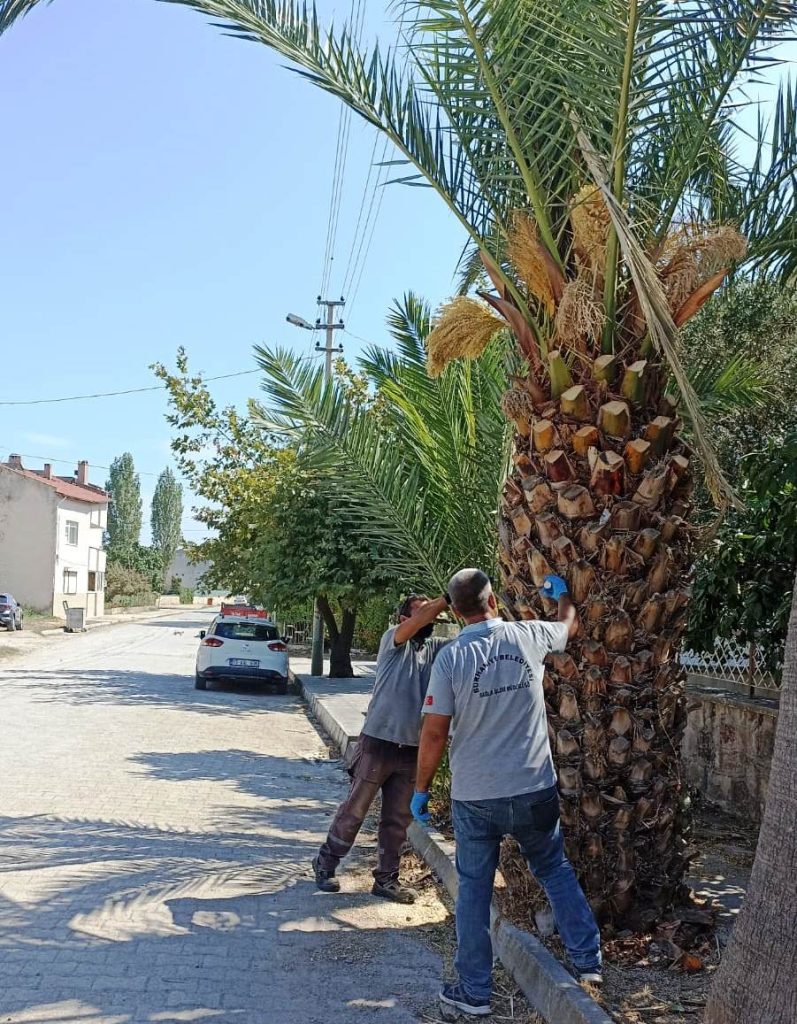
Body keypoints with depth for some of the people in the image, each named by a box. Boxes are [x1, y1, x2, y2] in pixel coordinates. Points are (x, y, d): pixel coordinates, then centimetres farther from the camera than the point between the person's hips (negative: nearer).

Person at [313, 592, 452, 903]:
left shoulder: (436, 647, 7)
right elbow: (418, 622, -26)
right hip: (379, 742, -5)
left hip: (412, 749, 5)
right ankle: (325, 863, 22)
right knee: (354, 809, 6)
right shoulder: (393, 639, -7)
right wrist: (449, 598, -34)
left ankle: (386, 878, 23)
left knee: (398, 819, 11)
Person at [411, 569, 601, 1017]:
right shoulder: (529, 636, -4)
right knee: (556, 870, 22)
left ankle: (475, 991, 17)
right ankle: (589, 959, 24)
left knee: (474, 891, 10)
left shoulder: (452, 657, -11)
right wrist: (562, 592, 41)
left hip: (475, 796, -2)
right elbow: (570, 624, 20)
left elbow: (434, 734, -10)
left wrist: (421, 789, 2)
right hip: (535, 790, 2)